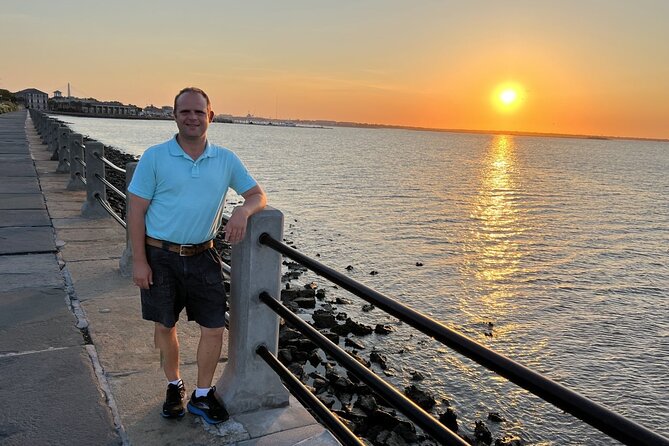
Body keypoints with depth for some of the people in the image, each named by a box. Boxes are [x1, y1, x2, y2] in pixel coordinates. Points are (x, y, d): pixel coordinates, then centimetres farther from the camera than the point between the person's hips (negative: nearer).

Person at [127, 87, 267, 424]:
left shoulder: (226, 159, 1)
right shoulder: (155, 157, -7)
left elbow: (258, 194, 5)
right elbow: (136, 210, -6)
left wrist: (243, 210, -19)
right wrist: (139, 261, -10)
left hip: (202, 257, 2)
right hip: (160, 257, -2)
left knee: (214, 328, 2)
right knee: (165, 326, 13)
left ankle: (202, 396, 24)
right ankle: (174, 387, 37)